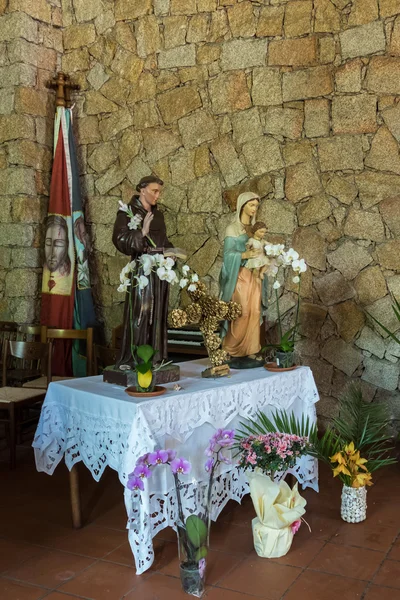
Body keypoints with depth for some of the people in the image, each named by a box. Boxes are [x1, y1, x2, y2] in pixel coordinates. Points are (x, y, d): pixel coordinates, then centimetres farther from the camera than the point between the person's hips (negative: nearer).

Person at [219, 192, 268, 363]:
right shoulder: (232, 228, -2)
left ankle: (251, 353, 5)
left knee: (254, 314, 1)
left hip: (255, 277, 6)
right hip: (240, 277, -6)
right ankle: (231, 353, 1)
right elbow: (228, 254, -10)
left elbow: (260, 252, 15)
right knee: (241, 314, -10)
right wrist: (244, 255, -24)